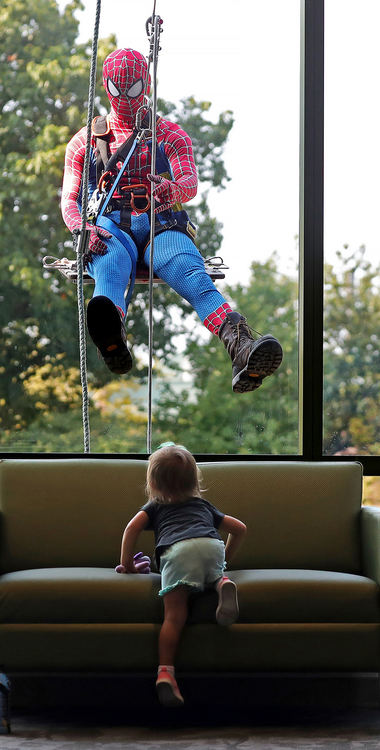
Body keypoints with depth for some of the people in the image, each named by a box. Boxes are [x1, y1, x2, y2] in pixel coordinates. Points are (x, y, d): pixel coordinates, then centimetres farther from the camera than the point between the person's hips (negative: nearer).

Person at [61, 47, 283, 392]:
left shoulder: (171, 135, 22)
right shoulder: (86, 140, 24)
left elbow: (190, 183, 2)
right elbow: (69, 199, 16)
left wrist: (170, 189, -26)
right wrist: (82, 230, -10)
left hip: (160, 227, 1)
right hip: (109, 229, 0)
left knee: (193, 276, -35)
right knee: (111, 267, -41)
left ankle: (241, 350, -64)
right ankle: (112, 337, -77)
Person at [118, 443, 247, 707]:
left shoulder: (155, 507, 35)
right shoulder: (204, 506, 41)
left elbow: (133, 527, 17)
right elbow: (240, 528, 39)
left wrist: (127, 562, 26)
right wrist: (226, 558, 50)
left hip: (178, 550, -2)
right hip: (212, 546, 2)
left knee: (174, 616, -9)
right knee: (215, 576, 30)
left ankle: (166, 672, -22)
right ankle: (224, 584, -7)